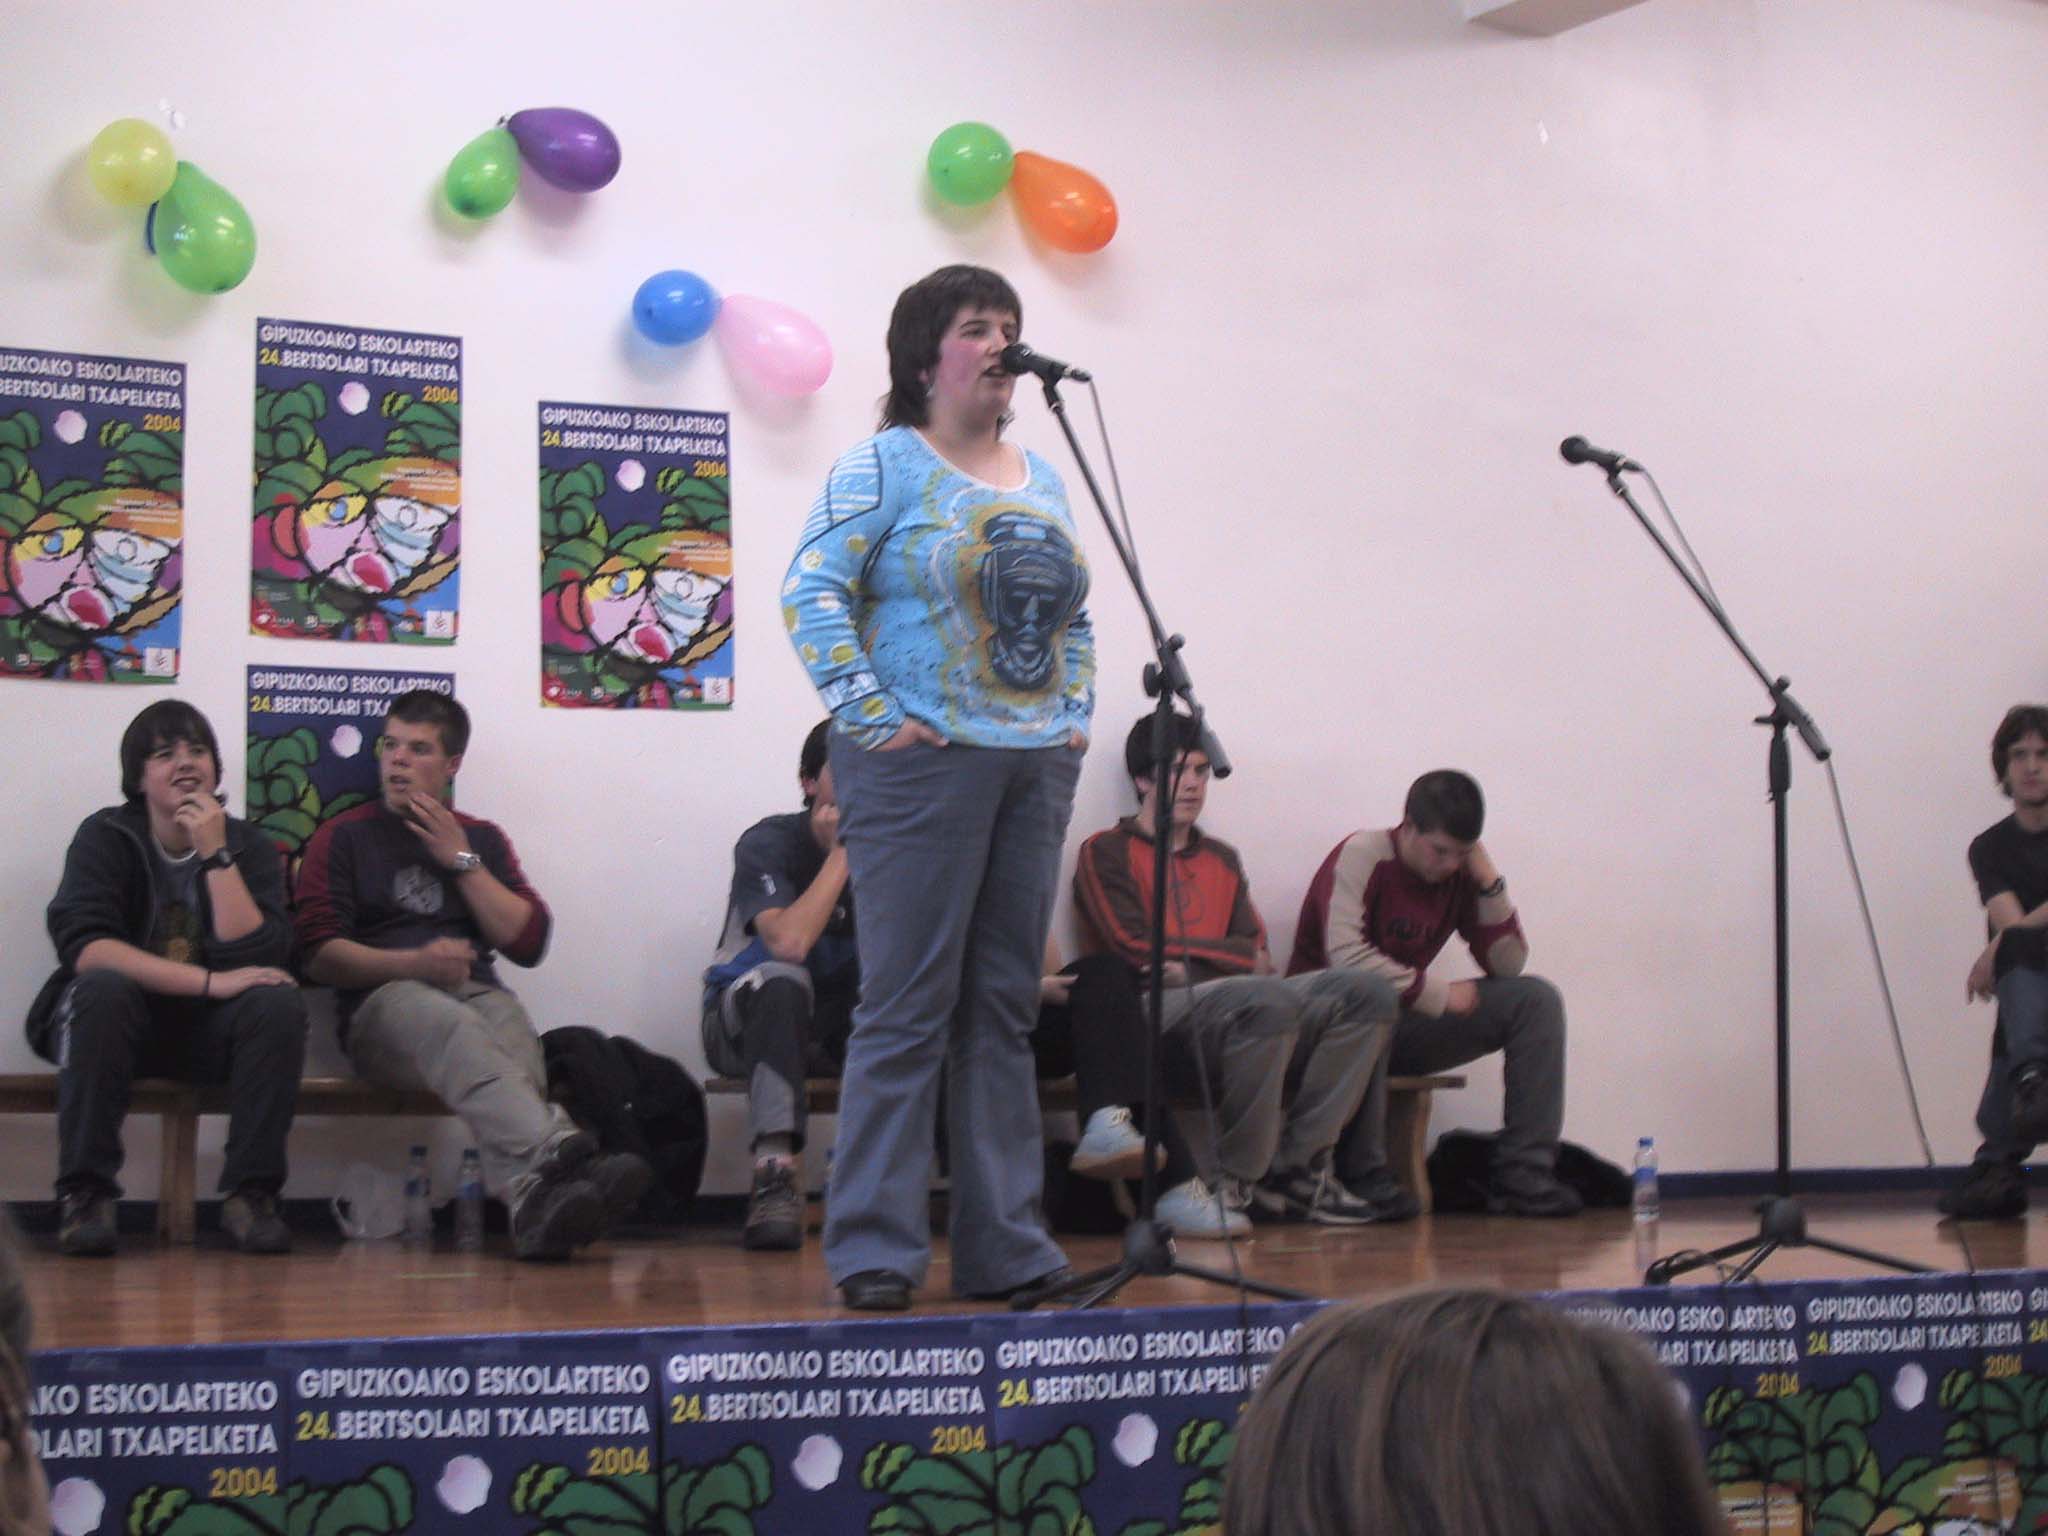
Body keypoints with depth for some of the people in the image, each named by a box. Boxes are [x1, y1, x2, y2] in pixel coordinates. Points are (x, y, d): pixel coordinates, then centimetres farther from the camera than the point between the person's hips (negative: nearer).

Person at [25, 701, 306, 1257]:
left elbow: (257, 958, -14)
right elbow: (83, 946, -21)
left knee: (279, 1003, -27)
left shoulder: (249, 847, 1)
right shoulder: (106, 836, -5)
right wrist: (209, 982, -28)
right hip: (117, 1023, -2)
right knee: (102, 989, -34)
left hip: (209, 1034, 2)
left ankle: (250, 1193, -21)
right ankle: (85, 1192, -28)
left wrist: (216, 855, -20)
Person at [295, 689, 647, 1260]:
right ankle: (554, 1155, -69)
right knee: (455, 1027, -40)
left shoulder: (483, 839, 28)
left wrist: (462, 862, 9)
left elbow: (528, 942, 15)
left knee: (509, 1023, -38)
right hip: (384, 1000, -2)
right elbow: (319, 954, 6)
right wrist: (415, 962, -10)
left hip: (476, 993, 2)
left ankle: (532, 1196, -67)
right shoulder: (343, 837, 20)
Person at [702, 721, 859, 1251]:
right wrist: (841, 854, -24)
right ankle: (774, 1174, -49)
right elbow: (789, 943, -32)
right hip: (749, 1019, -3)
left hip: (846, 1026, 4)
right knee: (781, 979, -38)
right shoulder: (769, 843, -13)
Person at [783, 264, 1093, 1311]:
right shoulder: (884, 468, -3)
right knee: (909, 1008, -7)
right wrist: (871, 714, -16)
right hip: (924, 761, -7)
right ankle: (873, 1251, -1)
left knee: (1004, 1010, 9)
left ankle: (1005, 1246, 14)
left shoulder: (1041, 479, 18)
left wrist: (1074, 713, 12)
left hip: (1037, 770, 7)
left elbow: (1072, 614, 25)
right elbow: (813, 593, -11)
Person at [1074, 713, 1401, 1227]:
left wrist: (1189, 967, -6)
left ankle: (1298, 1168, -17)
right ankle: (1235, 1184, -21)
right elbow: (1134, 952, -4)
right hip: (1157, 1018, -7)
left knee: (1366, 993, -15)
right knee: (1268, 1000, -37)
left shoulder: (1222, 859, 29)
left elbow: (1257, 957, 16)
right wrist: (1236, 956, 3)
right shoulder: (1108, 853, 11)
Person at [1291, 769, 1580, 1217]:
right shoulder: (1361, 856, -15)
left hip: (1402, 1024, 6)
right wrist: (1439, 994, -21)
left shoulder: (1460, 873, 3)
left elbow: (1509, 965, 1)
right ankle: (1362, 1175, -31)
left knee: (1537, 999, -7)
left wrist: (1491, 884, -10)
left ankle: (1522, 1176, -14)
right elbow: (1344, 956, -28)